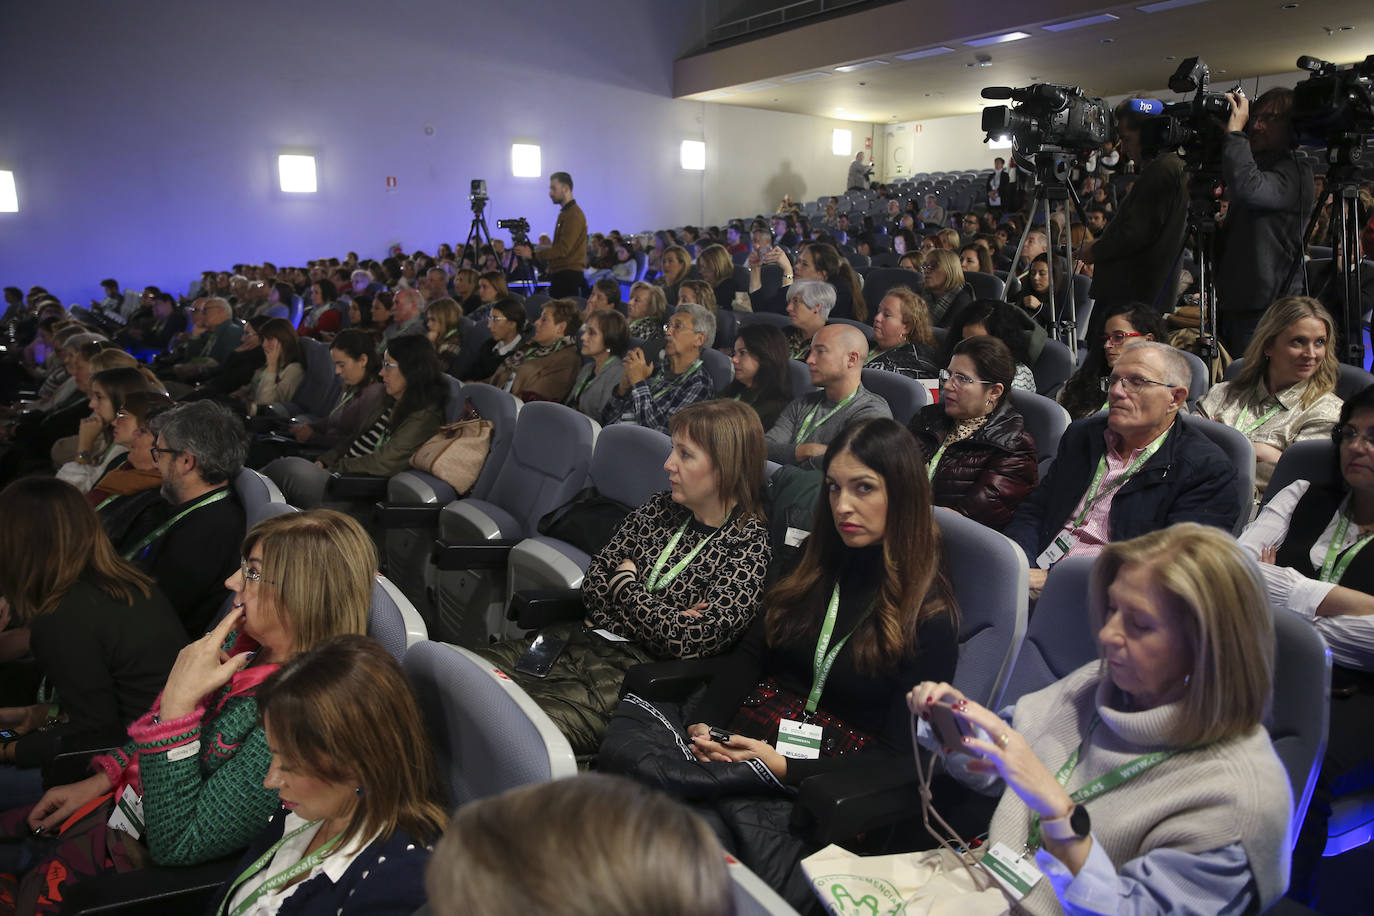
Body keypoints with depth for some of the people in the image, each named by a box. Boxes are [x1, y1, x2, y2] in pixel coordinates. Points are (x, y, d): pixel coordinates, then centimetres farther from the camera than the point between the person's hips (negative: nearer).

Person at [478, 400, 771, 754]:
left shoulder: (750, 547, -8)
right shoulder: (660, 508, 10)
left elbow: (690, 640, -17)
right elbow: (593, 585, 9)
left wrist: (627, 584, -3)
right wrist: (662, 615, -8)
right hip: (584, 639, 7)